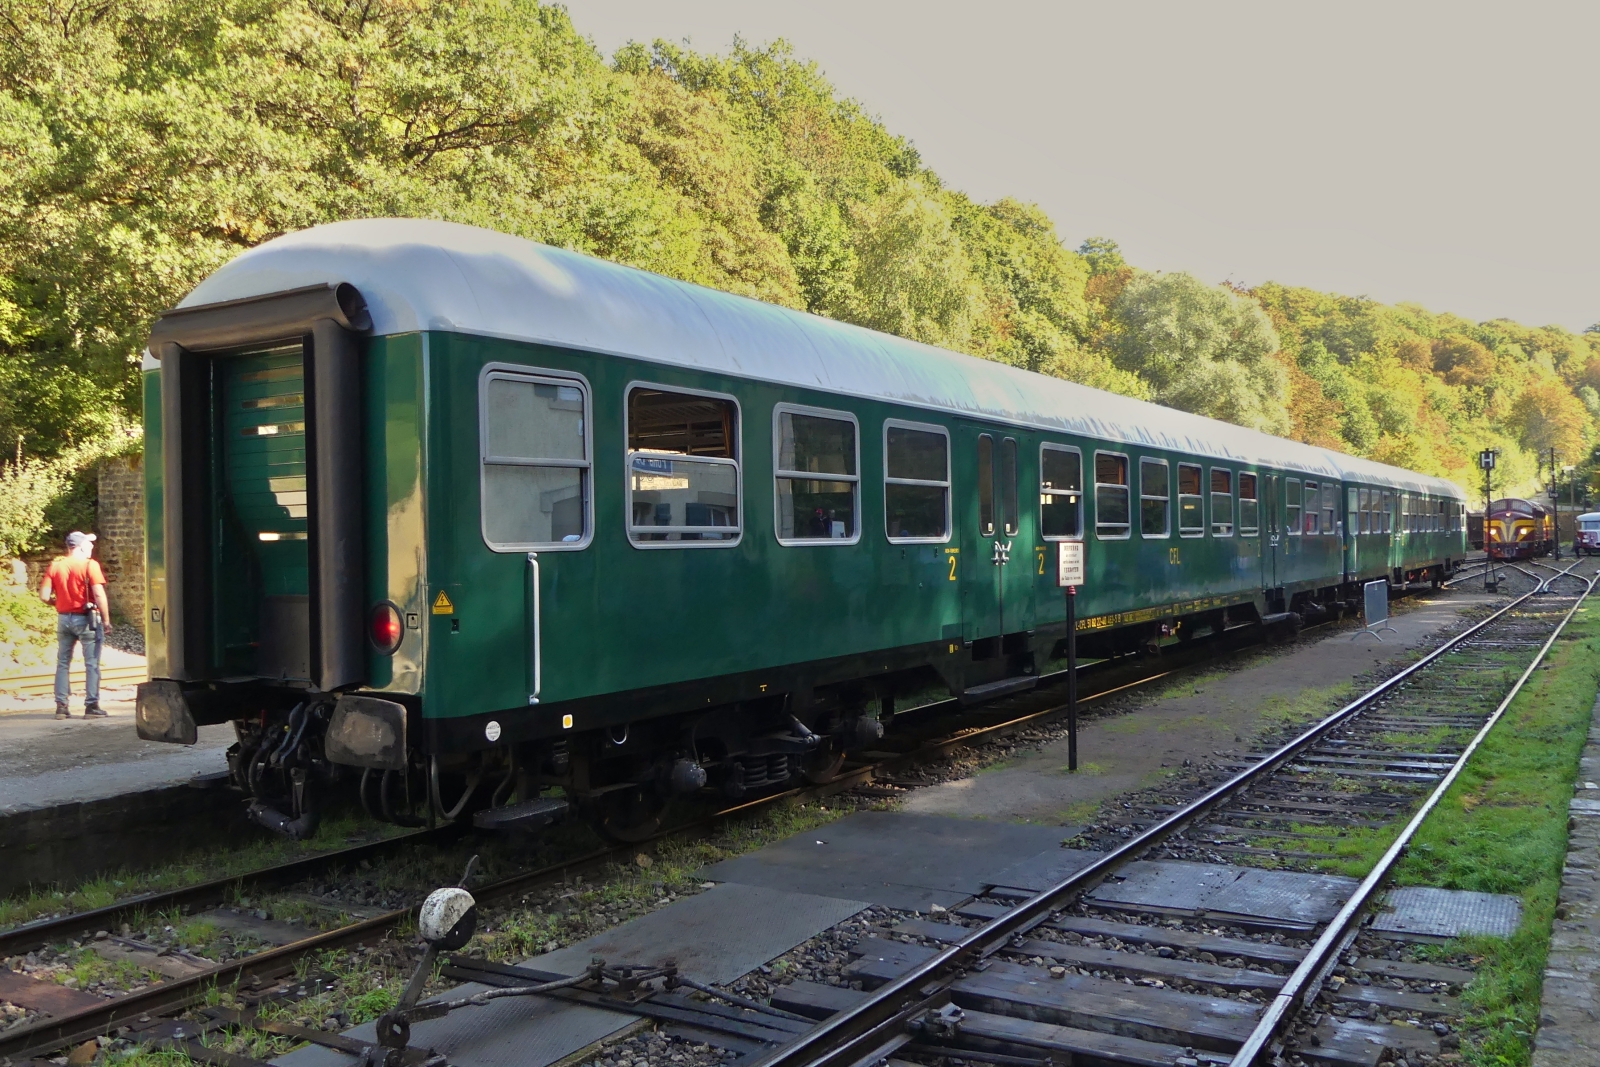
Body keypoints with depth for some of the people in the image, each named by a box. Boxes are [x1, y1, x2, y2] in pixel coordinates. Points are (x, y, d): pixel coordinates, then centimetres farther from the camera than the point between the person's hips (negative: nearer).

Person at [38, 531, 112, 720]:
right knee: (92, 664, 1)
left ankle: (61, 706, 13)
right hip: (85, 618, -5)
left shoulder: (55, 565, 4)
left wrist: (58, 602, 18)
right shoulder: (89, 565, -10)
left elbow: (44, 596, -2)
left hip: (63, 618, 5)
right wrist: (106, 619, -9)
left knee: (63, 663, 12)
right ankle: (91, 706, 0)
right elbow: (99, 595, -16)